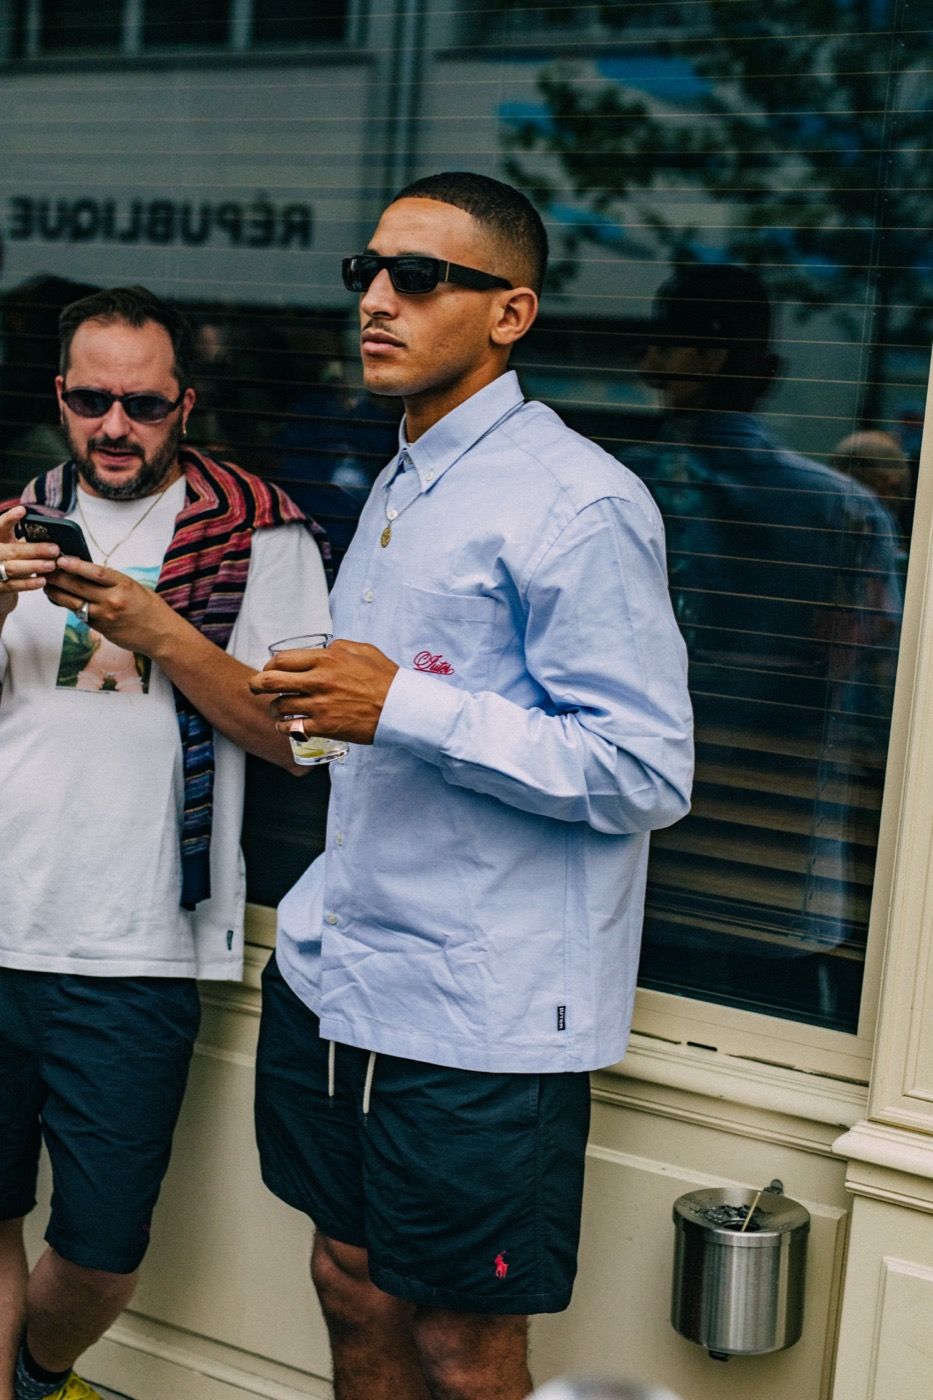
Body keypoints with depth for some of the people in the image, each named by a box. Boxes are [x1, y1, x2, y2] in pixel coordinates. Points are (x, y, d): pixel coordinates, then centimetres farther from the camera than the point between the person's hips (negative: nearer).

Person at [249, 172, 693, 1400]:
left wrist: (402, 706, -25)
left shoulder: (580, 505, -16)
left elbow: (647, 773, -21)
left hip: (479, 1015, -8)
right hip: (337, 970, 8)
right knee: (354, 1289, 19)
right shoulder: (398, 487, 14)